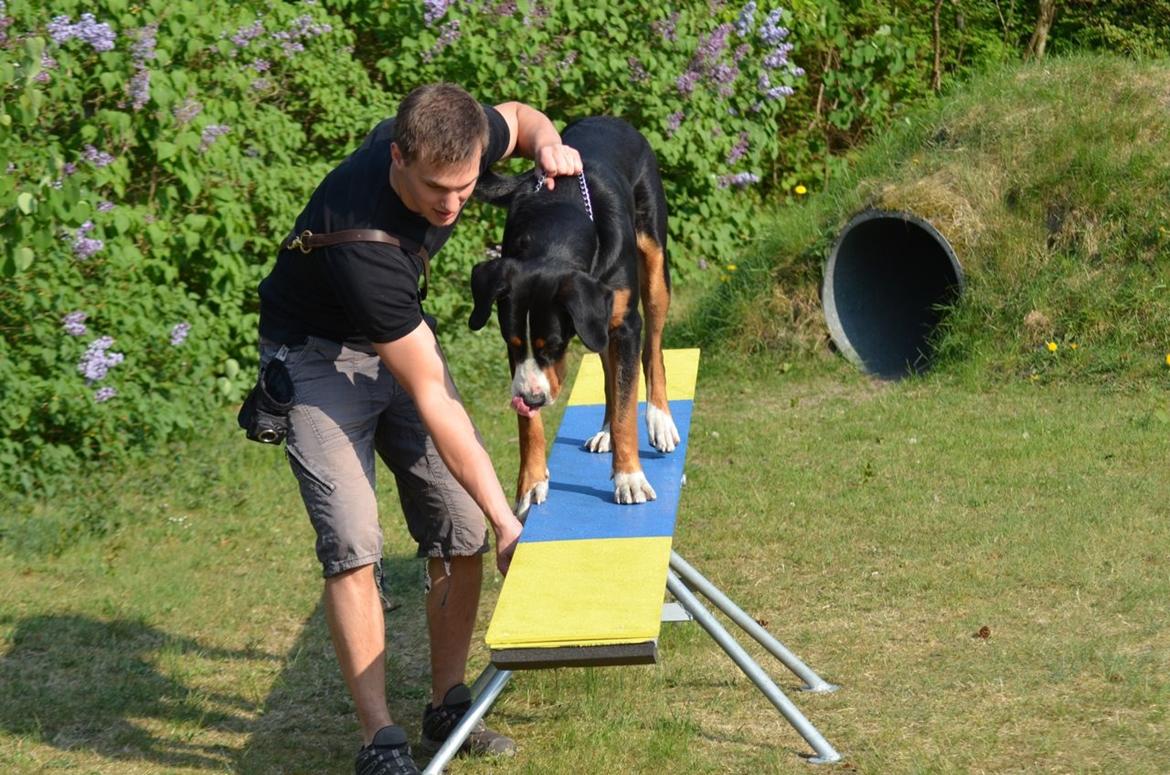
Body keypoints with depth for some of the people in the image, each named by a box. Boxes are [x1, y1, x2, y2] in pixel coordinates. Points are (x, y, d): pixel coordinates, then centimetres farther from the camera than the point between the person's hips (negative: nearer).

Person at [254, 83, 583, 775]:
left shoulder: (454, 141, -22)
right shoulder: (362, 237, -38)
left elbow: (519, 117, 7)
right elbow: (431, 399, -33)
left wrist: (547, 143, -19)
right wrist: (507, 523, -31)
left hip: (399, 337, 6)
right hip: (317, 352, -6)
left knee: (461, 533, -2)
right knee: (353, 547, -19)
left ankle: (448, 711, 10)